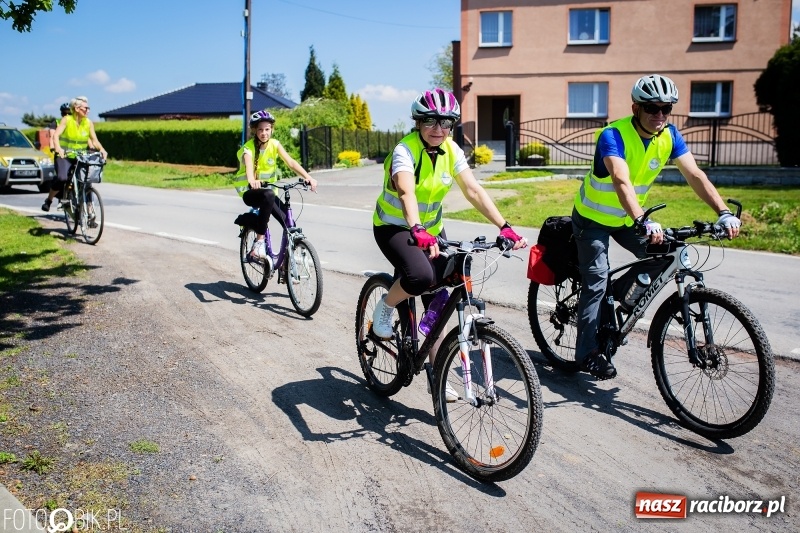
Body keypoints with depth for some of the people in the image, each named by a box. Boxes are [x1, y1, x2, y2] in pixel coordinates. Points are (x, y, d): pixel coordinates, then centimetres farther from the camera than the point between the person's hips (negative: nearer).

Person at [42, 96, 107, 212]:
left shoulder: (88, 123, 2)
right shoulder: (66, 120, -7)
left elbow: (94, 140, -1)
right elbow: (56, 135, -16)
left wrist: (101, 149, -22)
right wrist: (58, 148, -35)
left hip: (80, 157, 4)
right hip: (64, 156, -4)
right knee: (62, 178, -25)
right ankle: (48, 200, -2)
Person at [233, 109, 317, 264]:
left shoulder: (275, 144, -5)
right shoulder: (248, 148, -15)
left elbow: (291, 162, -18)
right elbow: (249, 167, -36)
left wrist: (308, 177, -34)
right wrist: (252, 181, -59)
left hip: (268, 191, 4)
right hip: (250, 192, -4)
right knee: (268, 195, -39)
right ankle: (259, 243, -34)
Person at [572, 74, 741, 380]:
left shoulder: (669, 136, -10)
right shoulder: (613, 136, -28)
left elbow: (695, 175, -16)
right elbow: (622, 182, -42)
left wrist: (724, 212, -29)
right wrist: (643, 223, -56)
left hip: (626, 217, 6)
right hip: (592, 217, -6)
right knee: (596, 282, -10)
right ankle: (587, 353, -1)